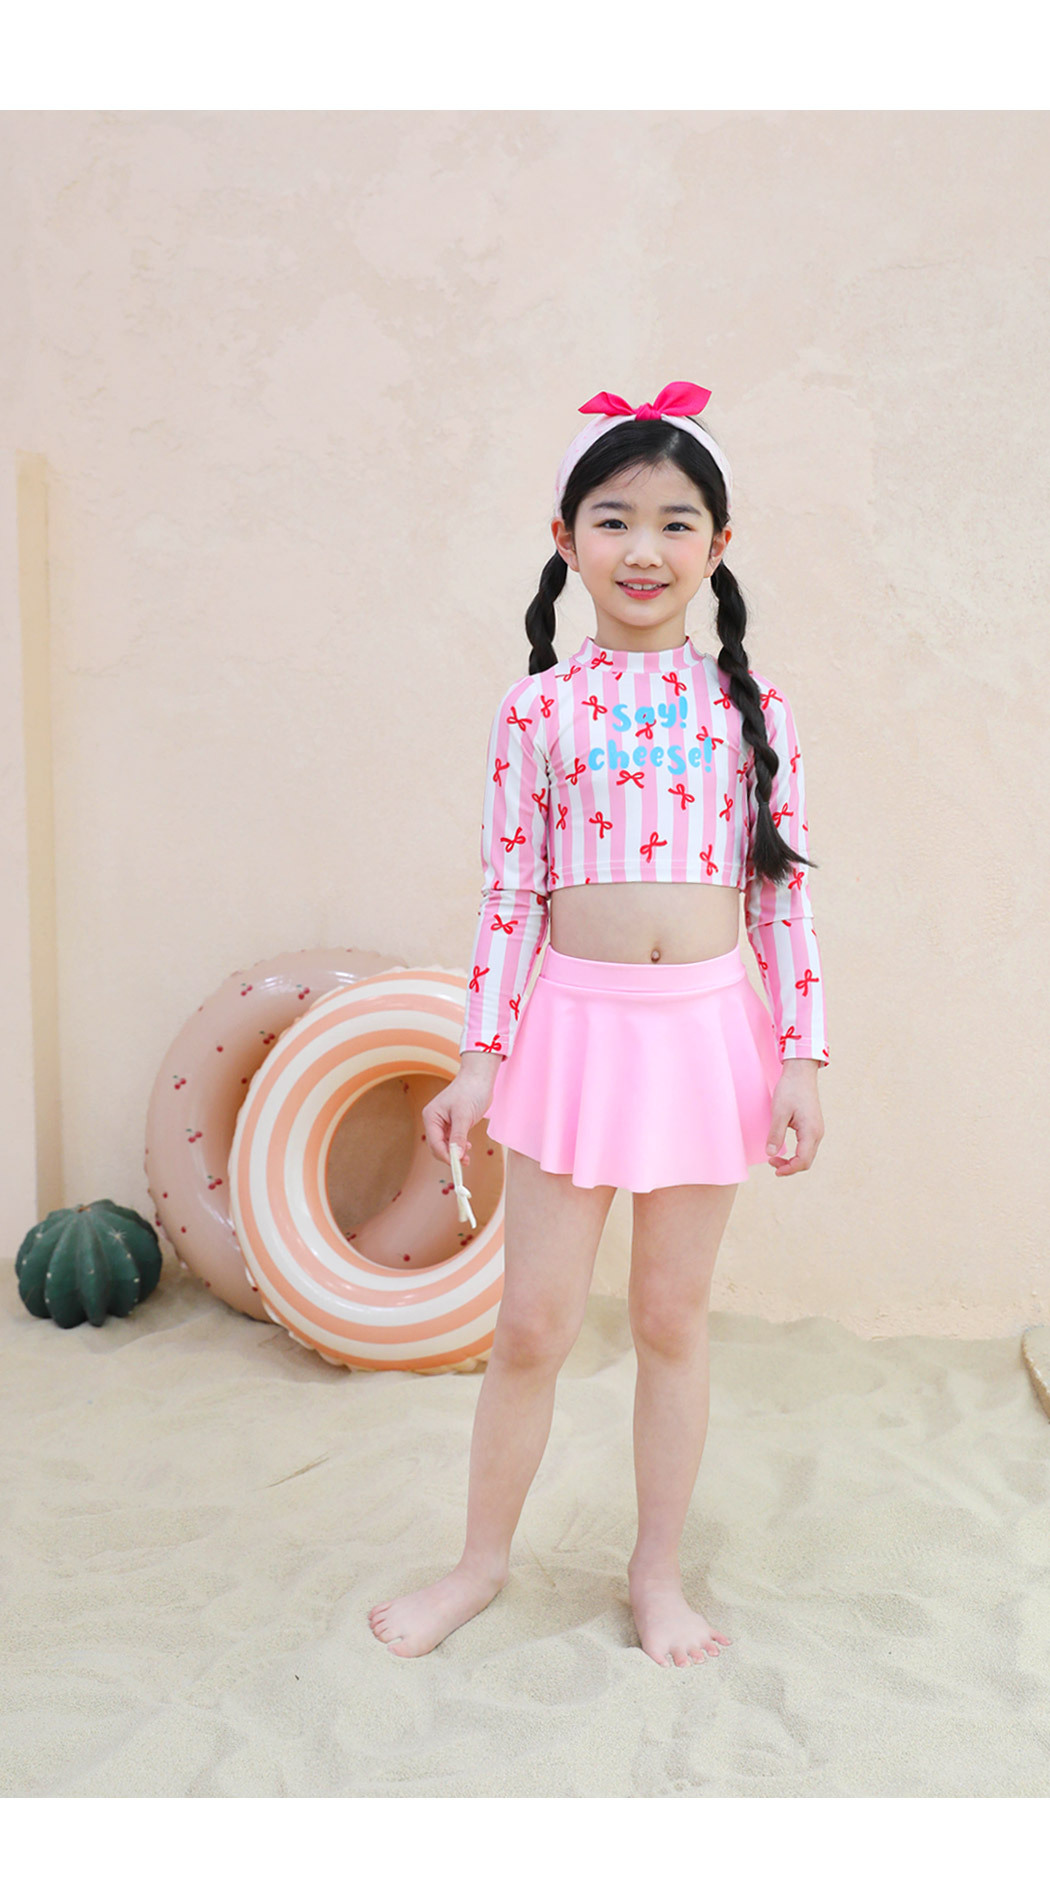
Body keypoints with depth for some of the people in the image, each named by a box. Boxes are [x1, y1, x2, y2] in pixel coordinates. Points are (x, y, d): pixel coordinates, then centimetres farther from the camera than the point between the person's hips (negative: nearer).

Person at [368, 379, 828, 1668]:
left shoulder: (751, 705, 3)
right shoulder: (538, 707, 1)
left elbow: (783, 890, 3)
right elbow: (510, 891, 1)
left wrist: (800, 1054, 0)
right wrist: (479, 1057, -2)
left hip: (709, 1029, 1)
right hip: (573, 1023, 0)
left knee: (672, 1316, 12)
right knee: (532, 1322, 6)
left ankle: (657, 1571, 30)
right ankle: (482, 1560, 28)